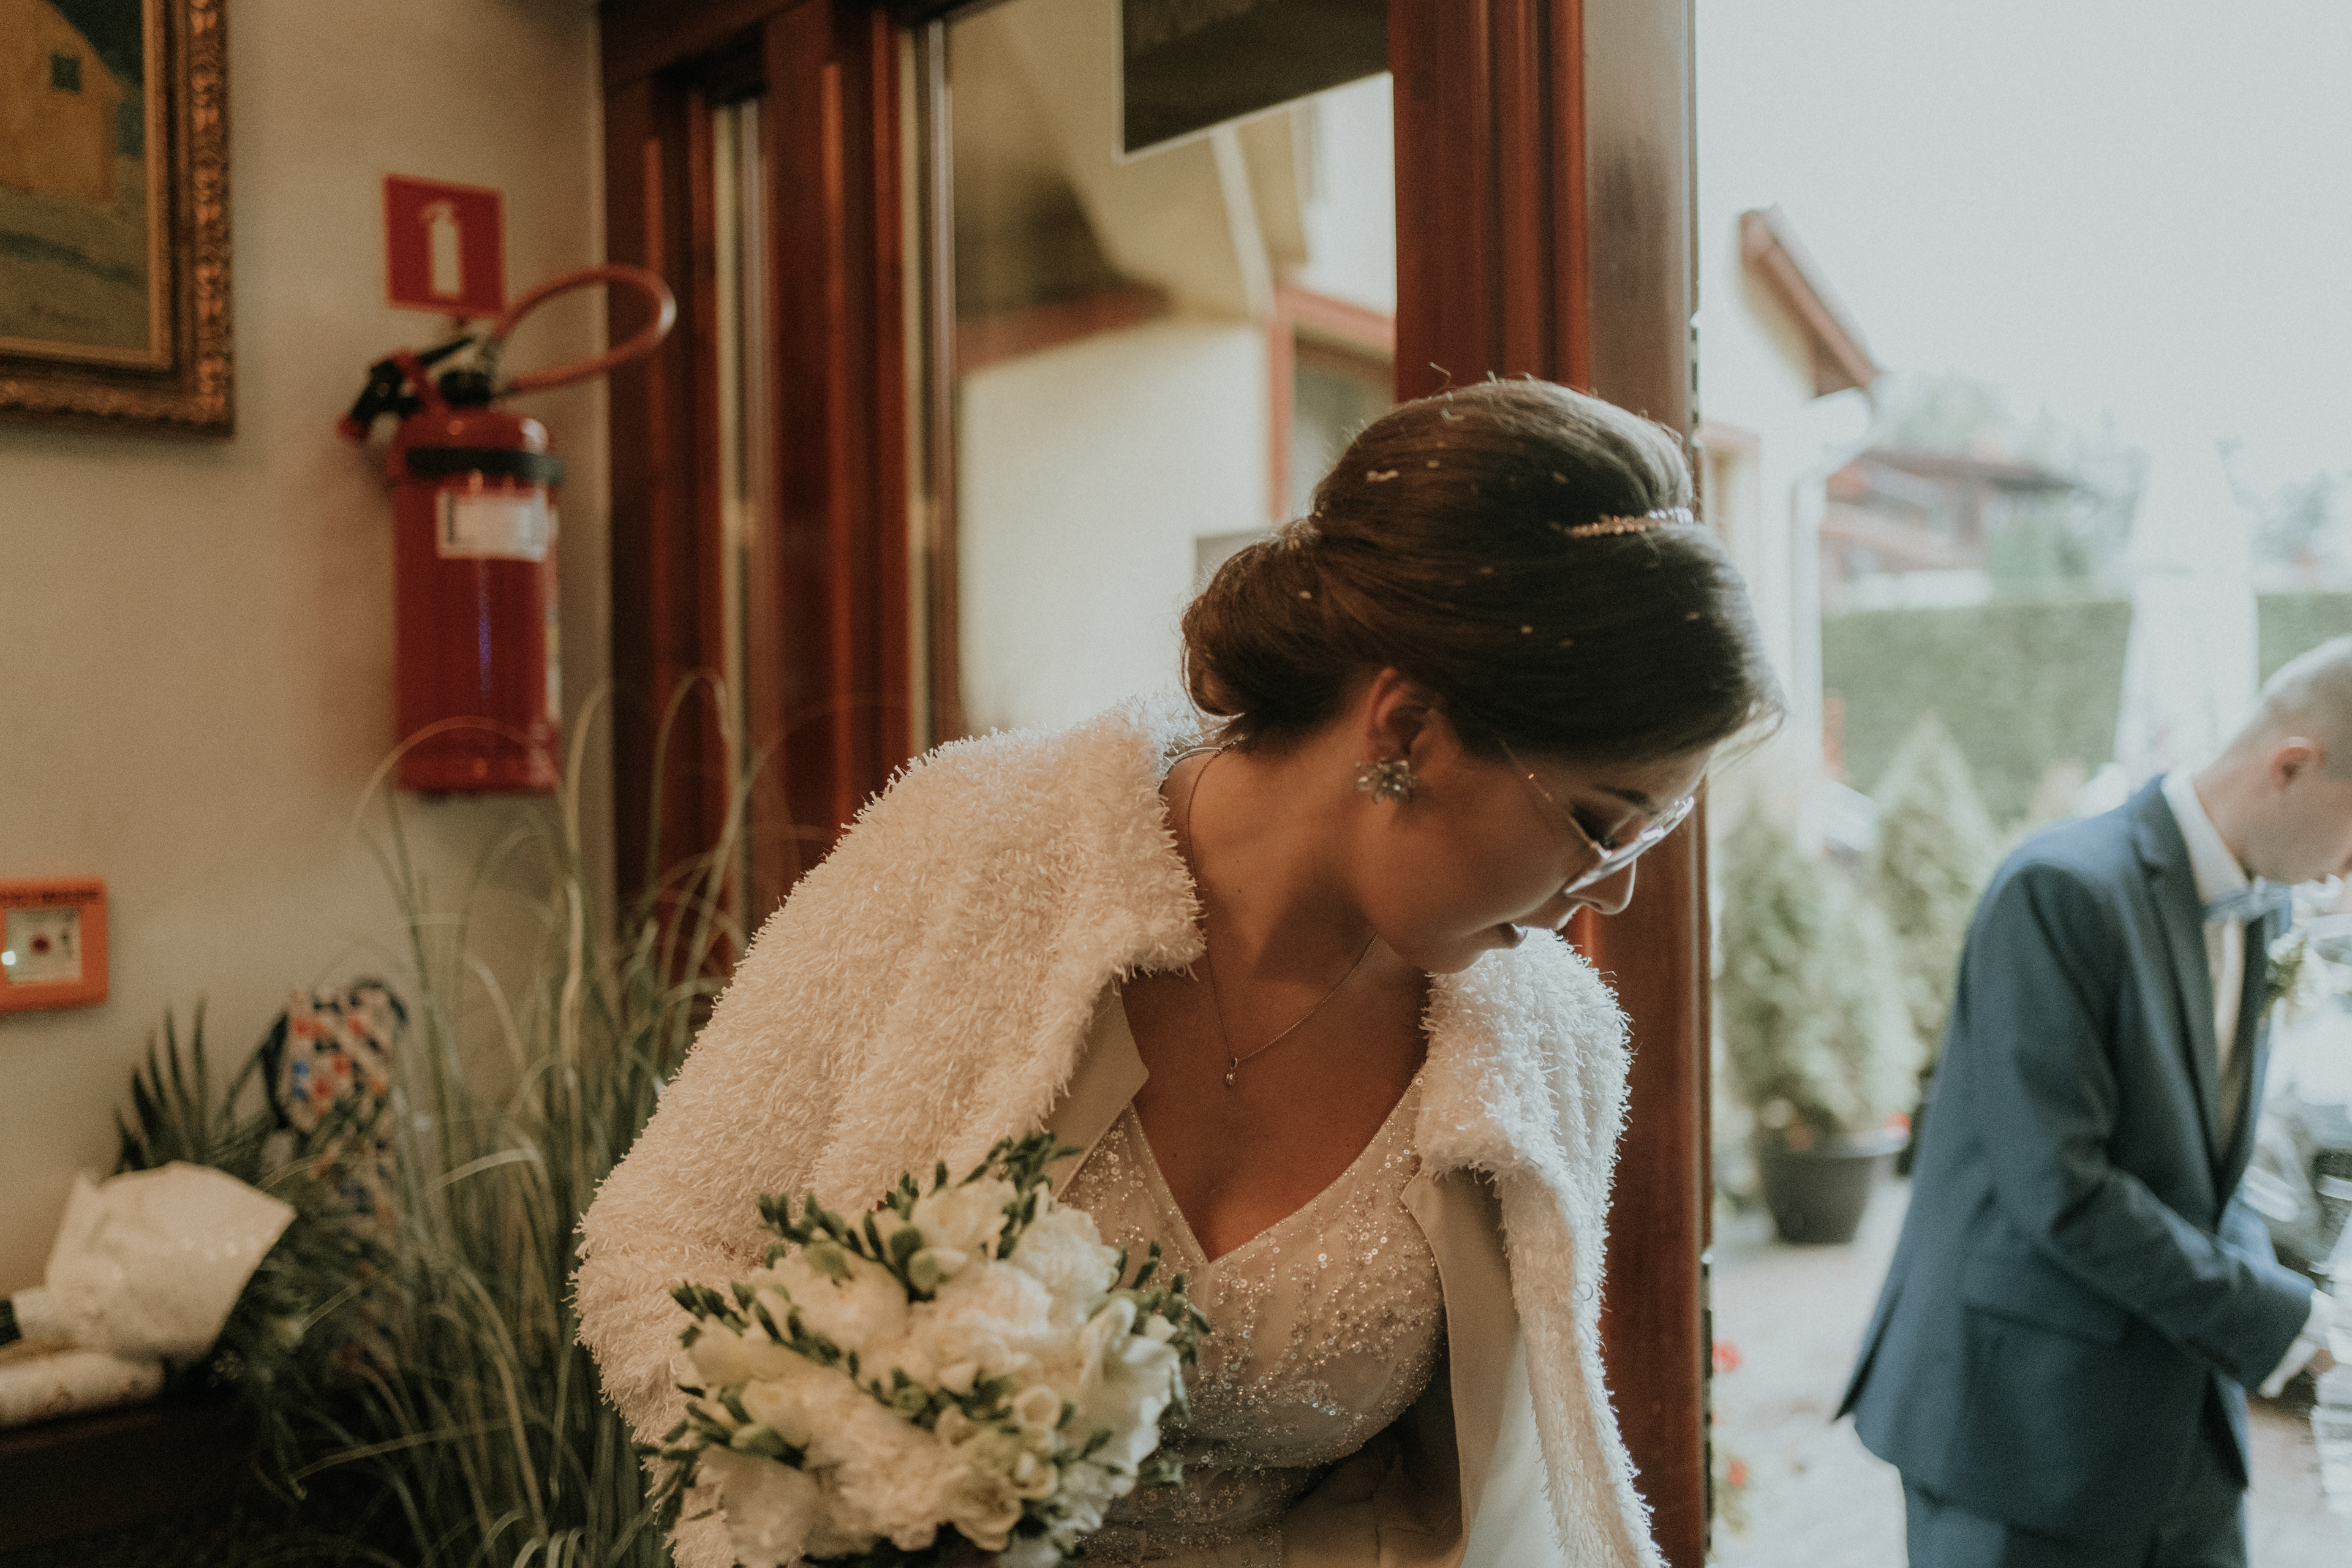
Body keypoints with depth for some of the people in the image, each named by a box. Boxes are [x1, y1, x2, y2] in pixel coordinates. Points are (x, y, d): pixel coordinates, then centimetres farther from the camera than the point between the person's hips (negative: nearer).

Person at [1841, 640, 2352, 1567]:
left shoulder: (2260, 914, 9)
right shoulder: (2064, 891, -20)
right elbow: (2058, 1191, -24)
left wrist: (2266, 1283, -3)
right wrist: (2270, 1319, -15)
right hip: (2030, 1419, -8)